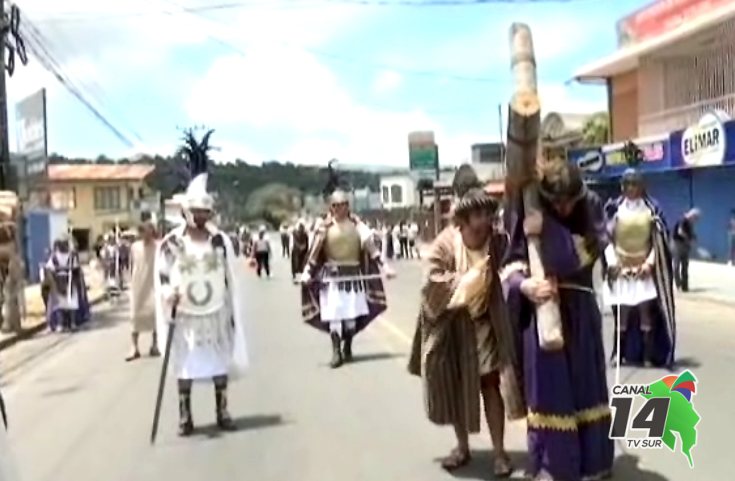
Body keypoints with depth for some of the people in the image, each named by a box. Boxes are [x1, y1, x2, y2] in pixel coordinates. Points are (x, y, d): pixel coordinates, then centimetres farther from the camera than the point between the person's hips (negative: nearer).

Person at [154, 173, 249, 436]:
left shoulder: (220, 240, -1)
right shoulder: (171, 242, -6)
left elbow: (231, 279, 4)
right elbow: (162, 278, 0)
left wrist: (233, 313, 3)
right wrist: (169, 294, -21)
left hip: (216, 314, 2)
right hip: (184, 316, -1)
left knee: (221, 363, 9)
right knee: (185, 366, 5)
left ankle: (222, 412, 23)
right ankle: (185, 417, 17)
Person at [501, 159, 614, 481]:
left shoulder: (591, 208, -5)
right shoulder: (528, 213, -7)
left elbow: (587, 251, -19)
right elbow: (512, 262, -10)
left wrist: (549, 230, -30)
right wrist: (523, 285, -31)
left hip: (580, 312, 1)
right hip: (541, 310, -1)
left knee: (585, 384, 12)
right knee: (548, 386, 3)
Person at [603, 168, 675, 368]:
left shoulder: (651, 208, 0)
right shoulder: (614, 208, -2)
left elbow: (659, 240, 0)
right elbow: (607, 238, -1)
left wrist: (650, 262, -9)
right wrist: (612, 262, -10)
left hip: (645, 267, 0)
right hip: (620, 268, 0)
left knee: (646, 310, -3)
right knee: (622, 312, 2)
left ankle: (649, 354, 4)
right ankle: (620, 353, 12)